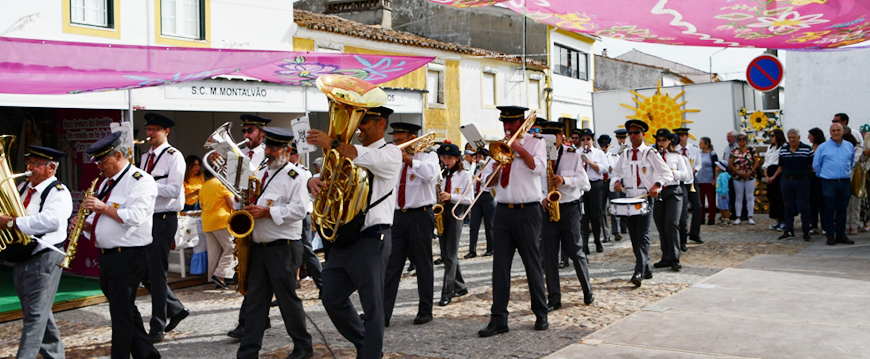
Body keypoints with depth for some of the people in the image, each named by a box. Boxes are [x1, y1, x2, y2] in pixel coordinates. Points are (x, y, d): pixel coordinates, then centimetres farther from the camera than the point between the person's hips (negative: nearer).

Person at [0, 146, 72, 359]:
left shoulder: (59, 193, -13)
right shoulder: (24, 187, 13)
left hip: (44, 259, -9)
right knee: (36, 313, 17)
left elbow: (51, 220, -31)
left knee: (35, 316, -7)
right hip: (22, 259, 9)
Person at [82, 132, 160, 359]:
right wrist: (86, 224, 3)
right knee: (123, 309, 14)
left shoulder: (140, 181, -10)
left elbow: (135, 217, -23)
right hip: (107, 255, 9)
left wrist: (104, 208, -18)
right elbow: (100, 217, 23)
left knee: (121, 313, -6)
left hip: (129, 257, -9)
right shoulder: (106, 183, 17)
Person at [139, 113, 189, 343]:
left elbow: (174, 190, -16)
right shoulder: (145, 157, 17)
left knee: (156, 273, -5)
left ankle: (157, 328, 4)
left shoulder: (174, 156, -6)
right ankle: (176, 309, 24)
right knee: (143, 272, 8)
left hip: (164, 219, -8)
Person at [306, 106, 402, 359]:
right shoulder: (350, 152, 19)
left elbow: (372, 160, -27)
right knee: (332, 300, 13)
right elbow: (328, 175, 13)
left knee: (372, 305, -2)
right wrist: (313, 181, -11)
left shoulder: (390, 153, -4)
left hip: (372, 238, -8)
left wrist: (333, 145, -34)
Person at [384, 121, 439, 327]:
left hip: (419, 216, -5)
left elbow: (429, 174, -21)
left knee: (423, 265, 4)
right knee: (391, 266, -1)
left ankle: (425, 311, 15)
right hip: (398, 216, 5)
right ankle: (383, 314, -2)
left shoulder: (428, 157, 0)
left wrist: (408, 159, -19)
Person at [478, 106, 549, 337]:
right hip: (503, 211, 4)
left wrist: (520, 150, -15)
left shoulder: (535, 143, 4)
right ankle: (498, 320, 3)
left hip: (527, 211, -4)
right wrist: (495, 171, -6)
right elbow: (491, 182, 14)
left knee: (532, 264, 2)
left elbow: (539, 168, -15)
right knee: (500, 265, 0)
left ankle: (541, 315, 16)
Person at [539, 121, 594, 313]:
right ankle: (554, 299, 7)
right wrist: (542, 198, -12)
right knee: (549, 254, 0)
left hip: (569, 208, -2)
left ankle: (588, 291, 22)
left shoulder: (572, 154, 2)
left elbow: (584, 182, -4)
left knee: (575, 251, 3)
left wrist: (565, 179, -21)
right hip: (548, 209, 2)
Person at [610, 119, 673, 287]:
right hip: (629, 198, 6)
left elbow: (667, 173, -6)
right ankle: (646, 269, 21)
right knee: (634, 236, 8)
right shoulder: (625, 155, 13)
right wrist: (616, 181, -5)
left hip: (646, 198, -6)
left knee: (642, 235, -13)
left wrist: (657, 185, -24)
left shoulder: (650, 153, -2)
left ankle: (639, 272, -18)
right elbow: (616, 172, 19)